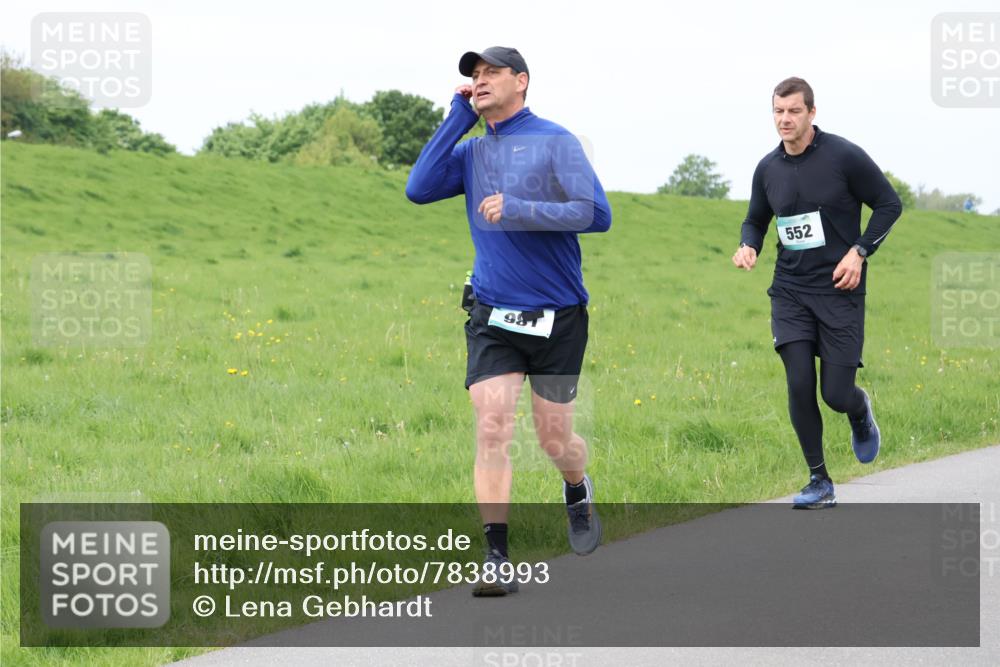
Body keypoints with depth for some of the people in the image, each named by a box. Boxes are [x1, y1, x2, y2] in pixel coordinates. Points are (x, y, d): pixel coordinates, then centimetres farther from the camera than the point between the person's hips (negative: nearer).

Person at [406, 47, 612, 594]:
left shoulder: (554, 142, -6)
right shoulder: (472, 152, 8)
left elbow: (597, 214, -14)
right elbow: (418, 190, -5)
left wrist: (519, 210, -22)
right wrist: (457, 119, -4)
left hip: (558, 317, -3)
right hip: (492, 317, 3)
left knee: (554, 439, 7)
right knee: (491, 429, -12)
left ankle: (578, 491, 43)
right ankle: (496, 560, -12)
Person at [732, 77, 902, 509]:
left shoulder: (844, 156, -10)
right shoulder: (767, 169, 3)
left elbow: (889, 204, -1)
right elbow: (756, 220, 19)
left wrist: (860, 251, -12)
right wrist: (749, 246, -3)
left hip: (839, 291, -3)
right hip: (790, 291, 3)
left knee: (836, 394, -6)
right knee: (799, 385, -8)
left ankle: (860, 412, 33)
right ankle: (819, 482, 5)